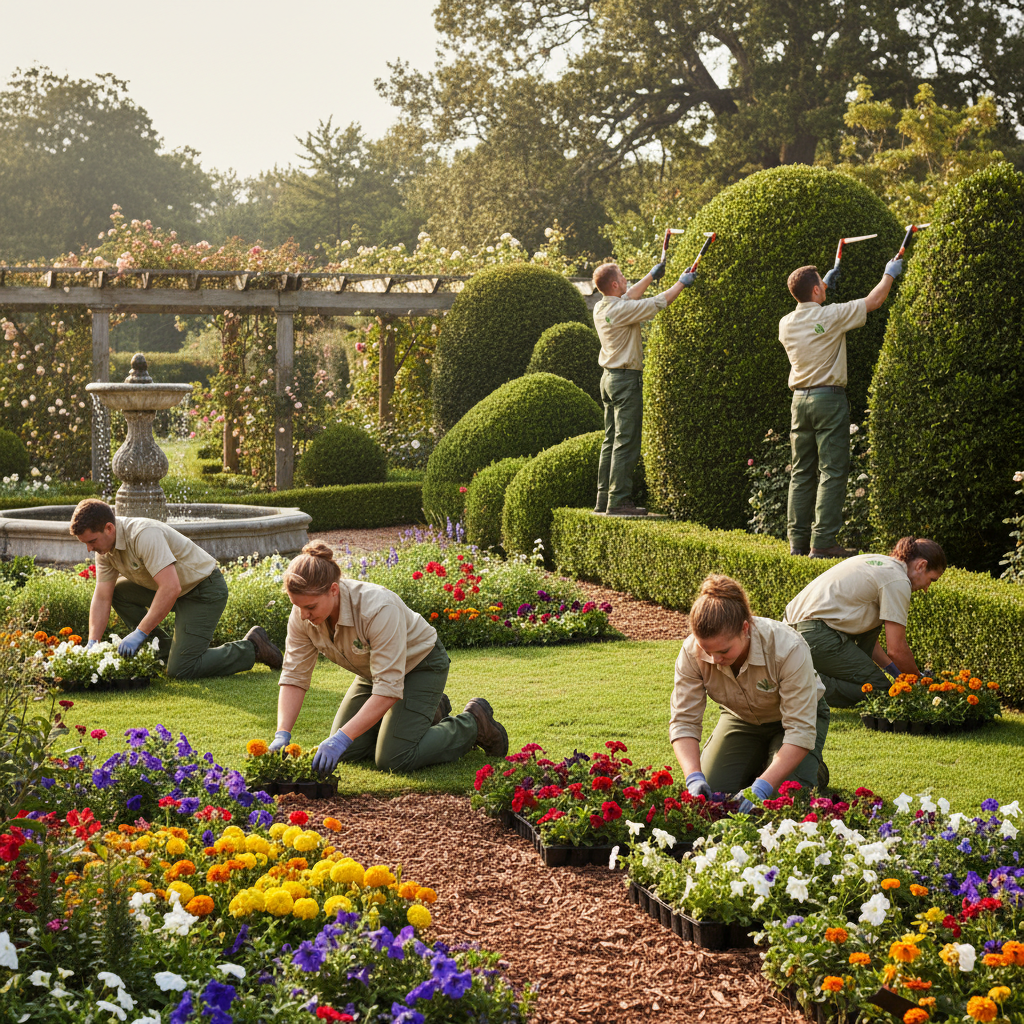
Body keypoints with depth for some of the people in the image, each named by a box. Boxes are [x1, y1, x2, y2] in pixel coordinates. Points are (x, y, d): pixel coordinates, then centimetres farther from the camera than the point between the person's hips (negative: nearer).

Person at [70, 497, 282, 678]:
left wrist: (139, 633, -36)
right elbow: (102, 598, 0)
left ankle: (251, 648, 0)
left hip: (205, 590, -9)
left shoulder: (144, 535, -31)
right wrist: (92, 644, -12)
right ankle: (164, 649, 7)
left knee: (181, 670, -16)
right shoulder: (105, 547, -3)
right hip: (179, 589, 9)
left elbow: (171, 588, -37)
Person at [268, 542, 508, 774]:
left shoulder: (378, 609, -40)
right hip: (374, 670, 7)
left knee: (393, 760, -18)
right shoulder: (303, 615, -21)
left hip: (421, 665, -7)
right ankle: (430, 715, 22)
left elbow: (389, 689, -40)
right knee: (347, 753, 2)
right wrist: (282, 734, -31)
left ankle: (474, 722, 5)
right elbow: (293, 677, -16)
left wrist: (342, 738, -46)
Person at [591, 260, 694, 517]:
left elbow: (631, 295, 25)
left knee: (611, 441, 12)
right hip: (626, 379, -9)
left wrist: (652, 276, 33)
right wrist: (681, 283, 2)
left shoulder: (601, 308, 7)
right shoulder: (620, 310, -18)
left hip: (610, 377, 9)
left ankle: (604, 500, 14)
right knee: (626, 443, -8)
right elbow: (658, 303, -12)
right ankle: (618, 501, -9)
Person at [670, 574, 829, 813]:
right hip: (741, 719, 4)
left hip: (792, 717, -3)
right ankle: (759, 765, 17)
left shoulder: (788, 649, -39)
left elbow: (801, 731, -37)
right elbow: (683, 721, -22)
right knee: (710, 791, -14)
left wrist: (762, 787, -47)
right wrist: (694, 777, -40)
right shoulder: (692, 652, -28)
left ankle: (814, 770, 11)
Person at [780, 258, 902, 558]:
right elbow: (873, 300, 3)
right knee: (832, 471, -5)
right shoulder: (832, 315, -10)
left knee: (802, 472, 9)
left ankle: (798, 541, 9)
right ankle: (822, 542, -10)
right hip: (829, 399, -6)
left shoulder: (786, 324, 5)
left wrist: (824, 286, 40)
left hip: (800, 400, 6)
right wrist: (889, 275, 21)